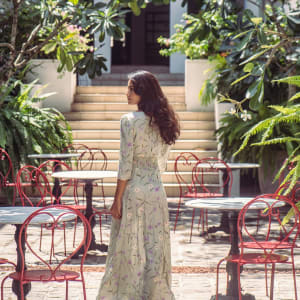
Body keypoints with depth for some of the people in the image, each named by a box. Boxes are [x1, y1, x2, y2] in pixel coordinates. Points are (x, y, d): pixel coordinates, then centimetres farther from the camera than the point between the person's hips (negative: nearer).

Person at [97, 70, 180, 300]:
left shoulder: (130, 121, -13)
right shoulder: (163, 122, 7)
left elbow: (125, 165, -14)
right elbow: (163, 162, 12)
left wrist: (117, 200, -9)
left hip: (133, 192, -6)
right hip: (157, 192, 6)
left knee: (130, 250, 2)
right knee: (155, 248, 9)